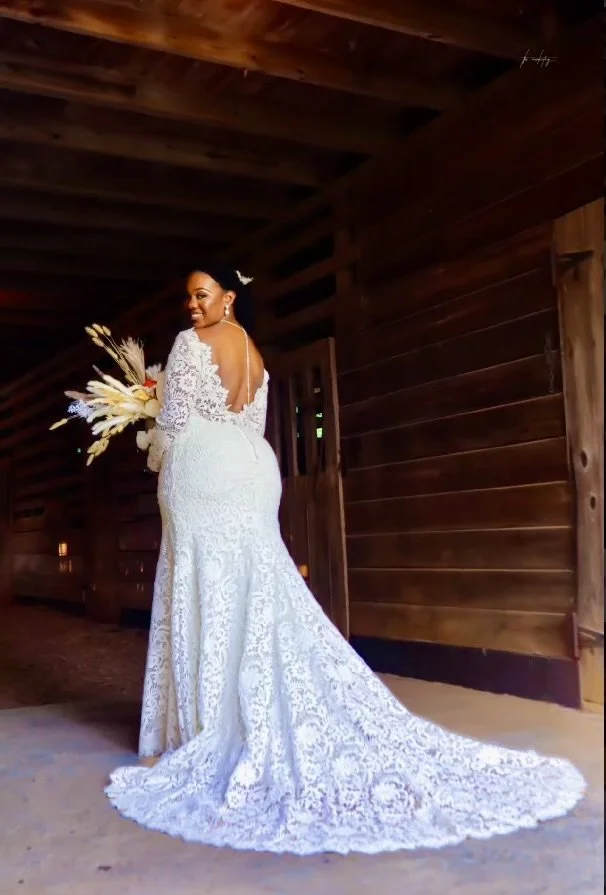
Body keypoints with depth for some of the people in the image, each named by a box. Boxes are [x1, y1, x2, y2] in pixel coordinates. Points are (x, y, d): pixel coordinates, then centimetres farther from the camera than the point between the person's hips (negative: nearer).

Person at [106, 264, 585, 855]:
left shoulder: (190, 343, -3)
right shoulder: (254, 356, 19)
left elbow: (175, 421, -6)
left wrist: (158, 463, 13)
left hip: (203, 467, -7)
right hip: (251, 470, 7)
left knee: (207, 598, -5)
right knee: (258, 595, 6)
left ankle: (211, 735, -1)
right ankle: (267, 731, 9)